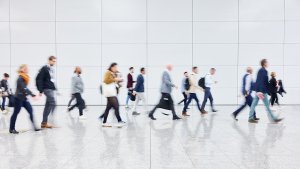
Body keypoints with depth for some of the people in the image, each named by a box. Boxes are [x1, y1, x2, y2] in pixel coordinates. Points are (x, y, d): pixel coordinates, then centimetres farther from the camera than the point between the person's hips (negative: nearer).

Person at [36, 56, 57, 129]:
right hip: (47, 89, -8)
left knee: (48, 105, 9)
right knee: (53, 103, -13)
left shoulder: (52, 69, 16)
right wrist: (41, 90, -15)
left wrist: (55, 88, 16)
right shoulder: (44, 68, -8)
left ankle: (44, 122, 16)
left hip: (51, 89, 8)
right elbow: (39, 79, -12)